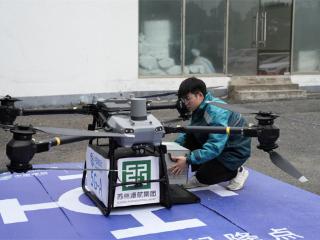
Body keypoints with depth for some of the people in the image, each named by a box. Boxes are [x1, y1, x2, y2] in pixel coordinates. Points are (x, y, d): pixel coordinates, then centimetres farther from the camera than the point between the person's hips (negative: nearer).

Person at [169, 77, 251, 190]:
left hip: (235, 150, -9)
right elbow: (187, 131, 7)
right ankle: (199, 174, 8)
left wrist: (188, 160, -41)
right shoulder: (199, 108, -3)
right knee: (189, 137, -8)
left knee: (205, 176, -19)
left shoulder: (217, 112, -32)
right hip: (217, 145, 9)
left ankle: (237, 172, 8)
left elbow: (215, 147, -37)